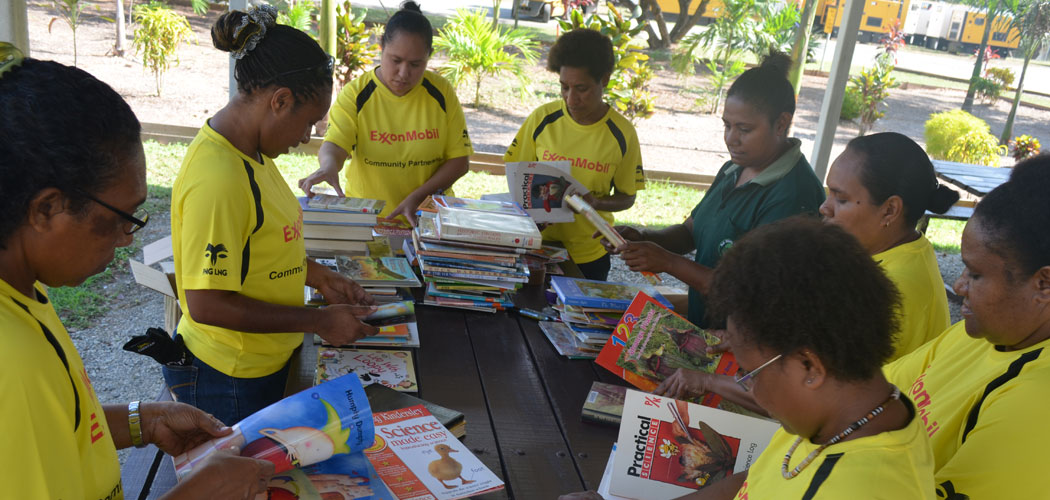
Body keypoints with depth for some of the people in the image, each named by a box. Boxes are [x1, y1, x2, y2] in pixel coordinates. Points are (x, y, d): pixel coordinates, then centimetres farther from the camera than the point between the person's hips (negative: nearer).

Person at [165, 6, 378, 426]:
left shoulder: (251, 154, 1)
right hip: (227, 380, -9)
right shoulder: (217, 178, -28)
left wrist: (318, 276, 3)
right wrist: (318, 321, -21)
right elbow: (206, 303, -26)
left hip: (263, 363, 9)